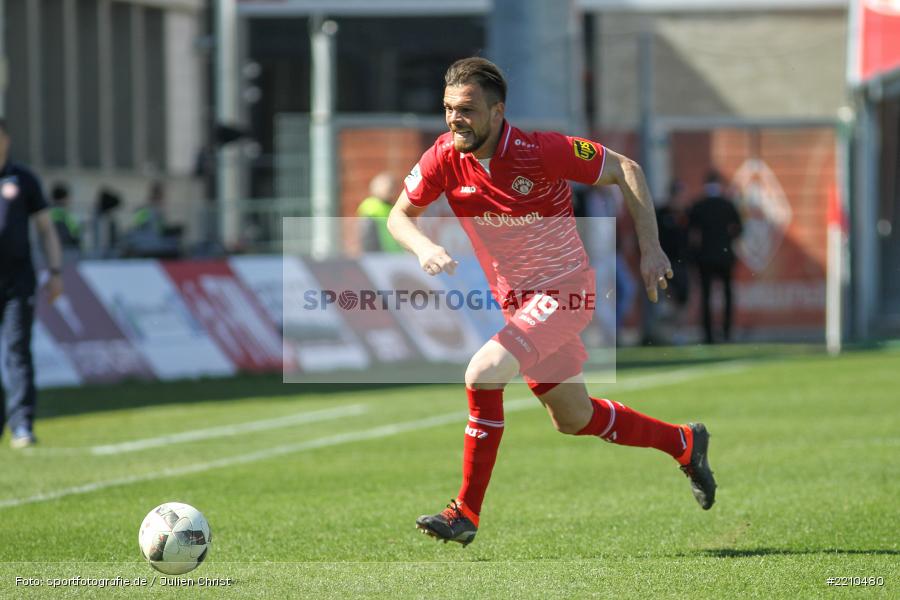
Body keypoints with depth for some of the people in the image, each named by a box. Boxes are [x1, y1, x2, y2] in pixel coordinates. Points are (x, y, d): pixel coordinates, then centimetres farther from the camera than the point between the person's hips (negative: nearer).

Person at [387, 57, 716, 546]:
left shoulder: (541, 151, -22)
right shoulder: (445, 158, -10)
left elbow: (624, 170, -11)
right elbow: (399, 215, 1)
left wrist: (650, 248, -15)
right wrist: (423, 247, -22)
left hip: (563, 290, -7)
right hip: (515, 300, 7)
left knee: (483, 372, -25)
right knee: (573, 419, 18)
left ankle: (467, 511, -15)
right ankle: (683, 443, 42)